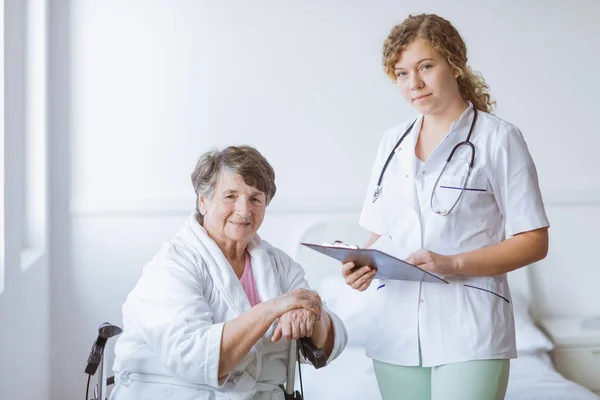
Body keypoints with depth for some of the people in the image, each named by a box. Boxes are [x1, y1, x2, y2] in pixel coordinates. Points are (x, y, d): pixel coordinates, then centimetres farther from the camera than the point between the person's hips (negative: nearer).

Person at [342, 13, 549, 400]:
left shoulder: (498, 138, -2)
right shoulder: (393, 143, 14)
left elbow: (534, 242, -5)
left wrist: (454, 264, -18)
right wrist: (363, 261, -4)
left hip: (470, 333, -4)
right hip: (399, 331, 5)